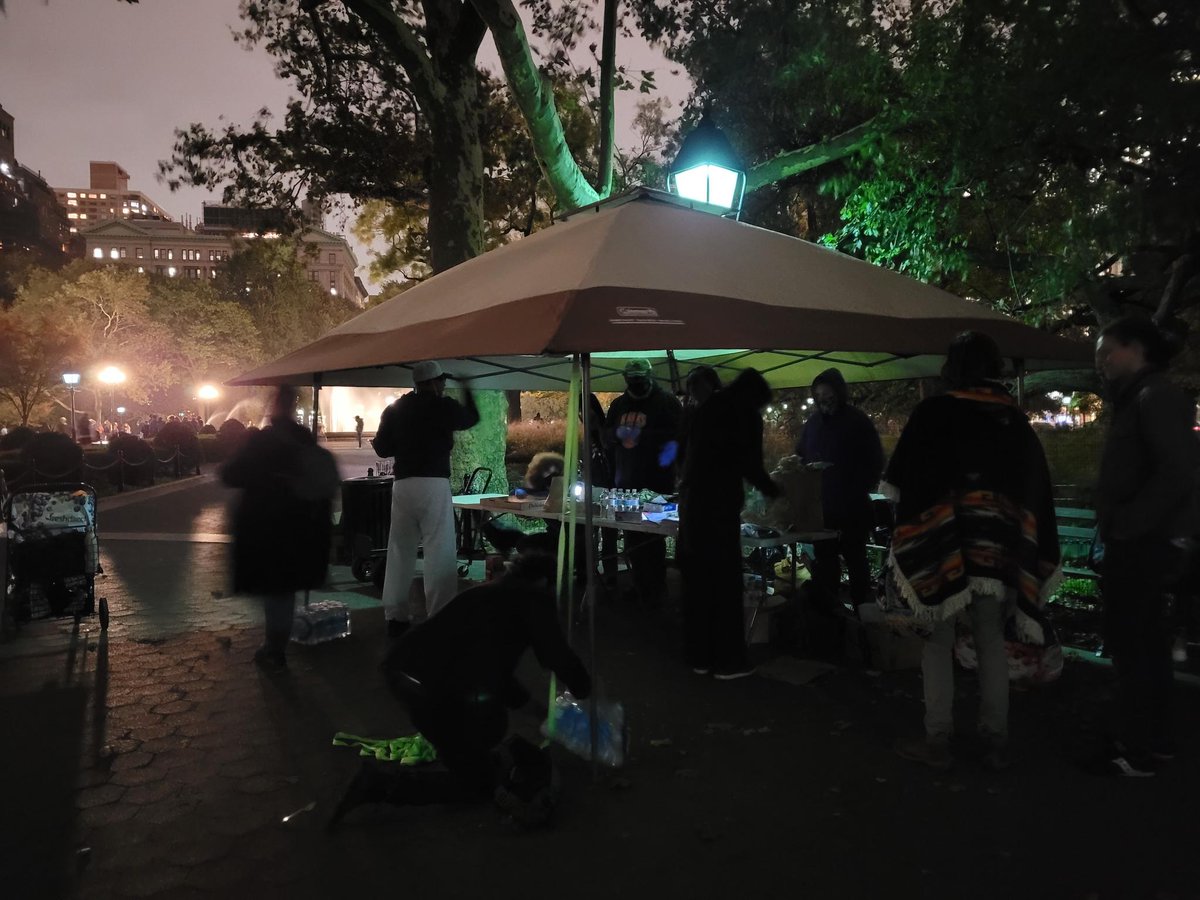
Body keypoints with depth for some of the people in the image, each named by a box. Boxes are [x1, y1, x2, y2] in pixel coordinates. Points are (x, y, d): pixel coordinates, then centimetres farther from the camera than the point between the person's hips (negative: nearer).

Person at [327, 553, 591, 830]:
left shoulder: (490, 590, 30)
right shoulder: (535, 597, 8)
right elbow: (556, 655, -1)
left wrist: (530, 703, 45)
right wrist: (583, 689, 19)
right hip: (435, 691, -8)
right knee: (478, 782, 11)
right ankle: (379, 783, 0)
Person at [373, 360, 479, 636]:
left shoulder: (394, 409, 9)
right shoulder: (444, 406, -3)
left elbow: (382, 448, 13)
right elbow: (472, 418, 16)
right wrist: (467, 390, 31)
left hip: (402, 485, 5)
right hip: (433, 485, -5)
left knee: (400, 550, 11)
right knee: (439, 552, -4)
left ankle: (396, 616, 17)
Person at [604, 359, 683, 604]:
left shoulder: (666, 401, -2)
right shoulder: (618, 404, 15)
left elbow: (678, 433, -12)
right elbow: (606, 436, 16)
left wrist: (642, 434, -21)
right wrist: (618, 432, -8)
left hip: (656, 481, -5)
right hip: (626, 480, 6)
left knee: (653, 536, -3)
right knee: (632, 536, 10)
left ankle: (656, 590, 8)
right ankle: (640, 585, 23)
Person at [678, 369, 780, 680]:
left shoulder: (707, 409, 16)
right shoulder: (747, 415, -1)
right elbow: (750, 465, -1)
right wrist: (774, 491, 17)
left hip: (692, 499, 7)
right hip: (719, 504, -7)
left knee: (697, 580, 11)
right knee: (725, 581, 1)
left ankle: (699, 656, 20)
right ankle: (727, 660, 7)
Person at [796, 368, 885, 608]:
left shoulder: (858, 421, -4)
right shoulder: (814, 421, 9)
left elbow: (874, 463, -3)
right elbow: (801, 456, 17)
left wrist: (859, 491, -12)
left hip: (851, 508, -4)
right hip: (820, 507, 5)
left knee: (855, 560, 4)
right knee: (823, 561, 11)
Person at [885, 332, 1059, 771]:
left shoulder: (933, 412, -7)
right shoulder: (1017, 421, 6)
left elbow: (902, 480, -6)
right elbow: (1038, 490, 8)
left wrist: (908, 533, 8)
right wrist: (1033, 552, 12)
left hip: (943, 542, -4)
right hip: (998, 545, 4)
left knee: (938, 639, 4)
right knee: (992, 641, 12)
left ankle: (937, 741, 8)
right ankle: (995, 741, 19)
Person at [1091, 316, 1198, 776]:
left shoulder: (1157, 396, -13)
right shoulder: (1136, 400, 17)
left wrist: (1125, 526, -19)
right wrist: (1118, 528, 9)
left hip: (1144, 543, -10)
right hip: (1144, 542, 10)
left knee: (1130, 644, -4)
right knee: (1146, 642, 15)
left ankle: (1138, 750, 5)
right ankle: (1155, 739, 25)